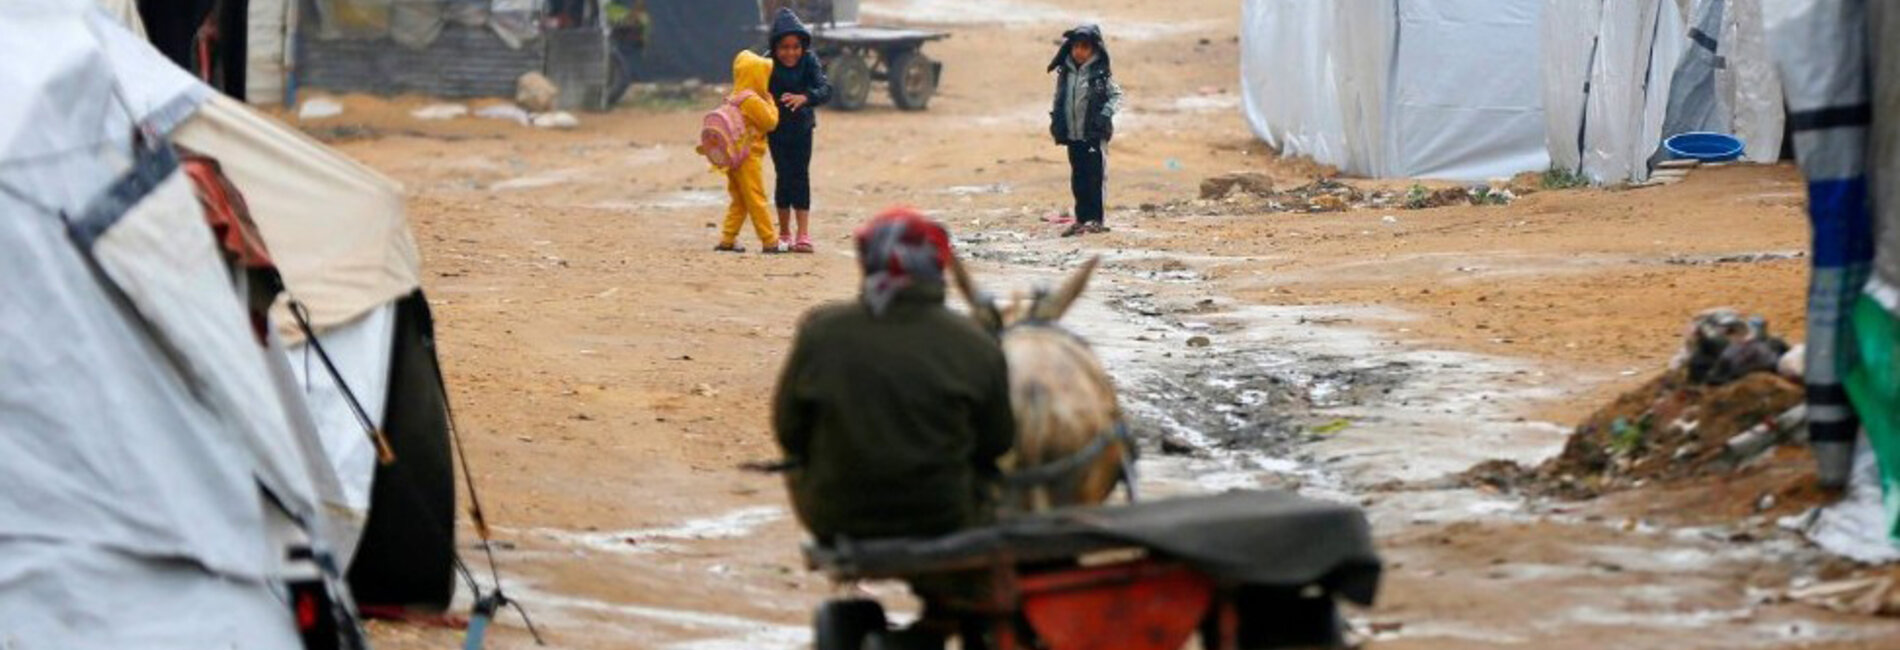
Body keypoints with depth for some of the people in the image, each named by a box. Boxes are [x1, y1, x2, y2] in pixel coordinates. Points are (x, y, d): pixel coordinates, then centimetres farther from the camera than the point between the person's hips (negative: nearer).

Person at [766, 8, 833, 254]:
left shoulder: (809, 62, -17)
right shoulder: (768, 65, -17)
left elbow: (825, 90, -28)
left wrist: (804, 98, -46)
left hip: (801, 127, 0)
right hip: (777, 129, 0)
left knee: (800, 176, -4)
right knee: (784, 177, -1)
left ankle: (804, 235, -5)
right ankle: (783, 234, 12)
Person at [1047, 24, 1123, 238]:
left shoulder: (1101, 73, -7)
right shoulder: (1065, 72, 7)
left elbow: (1117, 95, -2)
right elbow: (1059, 98, 17)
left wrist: (1107, 113, -16)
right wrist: (1056, 120, 7)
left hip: (1094, 135, -5)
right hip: (1072, 135, 5)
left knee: (1096, 178, -3)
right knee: (1078, 179, 9)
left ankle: (1096, 220, 4)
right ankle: (1082, 219, 16)